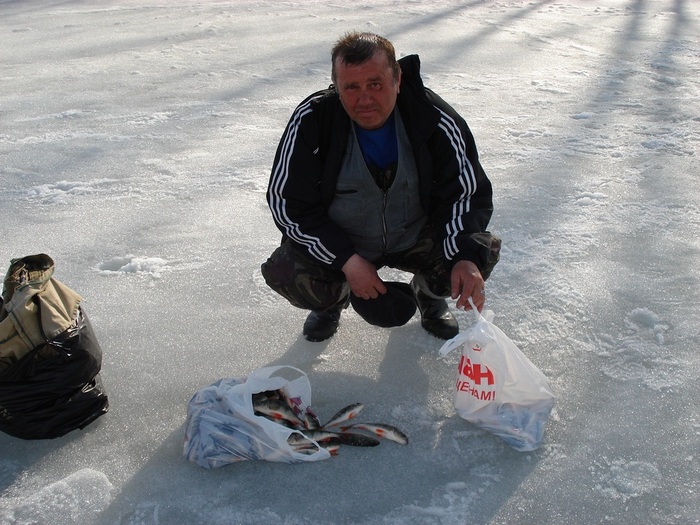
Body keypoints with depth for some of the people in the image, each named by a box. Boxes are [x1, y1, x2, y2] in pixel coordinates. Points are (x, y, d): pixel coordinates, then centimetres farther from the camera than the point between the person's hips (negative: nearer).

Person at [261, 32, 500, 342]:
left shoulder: (435, 119, -18)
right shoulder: (311, 122, -21)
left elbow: (468, 194, -13)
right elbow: (287, 204, -16)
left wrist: (467, 258, -33)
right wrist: (347, 260, -23)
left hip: (416, 238, 1)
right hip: (334, 243, 0)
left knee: (483, 251, -21)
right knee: (286, 274, -26)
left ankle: (428, 293, 15)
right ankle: (333, 299, 12)